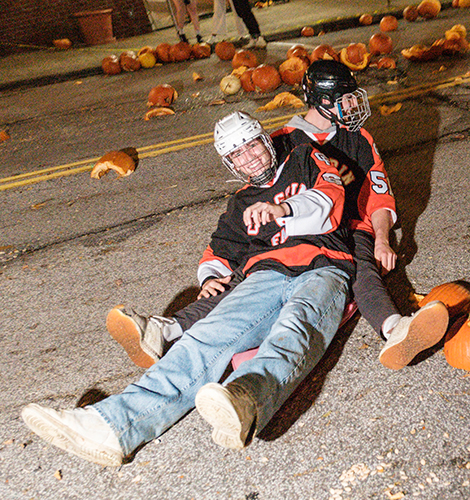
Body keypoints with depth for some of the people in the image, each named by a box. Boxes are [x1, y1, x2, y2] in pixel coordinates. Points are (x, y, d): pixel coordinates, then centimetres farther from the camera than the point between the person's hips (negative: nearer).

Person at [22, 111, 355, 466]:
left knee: (294, 328, -38)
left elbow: (331, 198, 5)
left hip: (322, 269, -2)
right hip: (267, 274, 3)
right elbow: (218, 253, 36)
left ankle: (246, 399, -70)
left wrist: (281, 209, -15)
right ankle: (114, 423, -46)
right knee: (209, 336, -27)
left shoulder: (306, 160, 24)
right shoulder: (240, 204, 34)